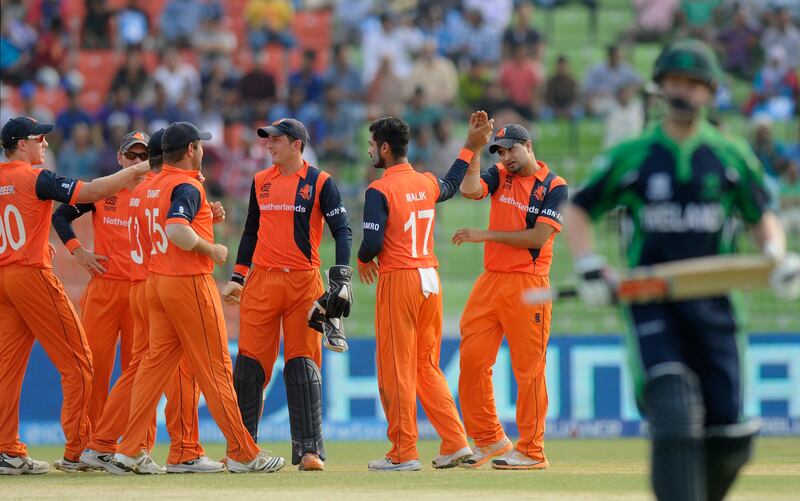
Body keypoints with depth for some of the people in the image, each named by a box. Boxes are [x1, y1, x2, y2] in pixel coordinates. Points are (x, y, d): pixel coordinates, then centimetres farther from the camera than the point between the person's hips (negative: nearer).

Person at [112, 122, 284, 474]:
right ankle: (243, 453, 1)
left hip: (157, 283, 8)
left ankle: (130, 449, 2)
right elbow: (178, 231, -30)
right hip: (189, 284, -8)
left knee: (155, 363, 8)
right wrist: (212, 249, -16)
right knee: (215, 369, -3)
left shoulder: (156, 186, 13)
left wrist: (206, 214, 16)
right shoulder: (187, 187, -15)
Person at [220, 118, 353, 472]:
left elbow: (342, 231, -5)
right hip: (261, 281, 4)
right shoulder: (260, 181, 13)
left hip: (304, 283, -4)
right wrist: (237, 278, 15)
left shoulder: (320, 183, 0)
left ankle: (309, 449, -3)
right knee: (250, 363, 0)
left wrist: (341, 278, -16)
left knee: (302, 364, -5)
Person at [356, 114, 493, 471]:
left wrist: (363, 261, 6)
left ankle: (403, 453, 0)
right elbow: (451, 184, 34)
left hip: (398, 281, -7)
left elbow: (373, 242, -16)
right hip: (430, 280, 7)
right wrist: (471, 146, 42)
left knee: (396, 369, -1)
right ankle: (455, 444, 8)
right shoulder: (427, 183, 10)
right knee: (427, 368, 14)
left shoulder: (380, 190, -11)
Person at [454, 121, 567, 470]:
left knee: (528, 369, -4)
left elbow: (539, 236, -13)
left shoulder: (554, 186, -3)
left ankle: (531, 451, 2)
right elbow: (470, 190, -8)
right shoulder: (499, 176, 12)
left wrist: (485, 235, -14)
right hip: (490, 282, 6)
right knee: (471, 360, 3)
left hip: (527, 284, -6)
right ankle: (489, 440, 15)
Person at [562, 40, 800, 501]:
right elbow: (577, 211, 13)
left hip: (712, 306, 2)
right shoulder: (631, 156, 5)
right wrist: (590, 269, -4)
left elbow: (762, 217, 18)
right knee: (673, 410, -23)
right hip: (651, 303, -2)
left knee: (730, 440, -1)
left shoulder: (731, 156, 9)